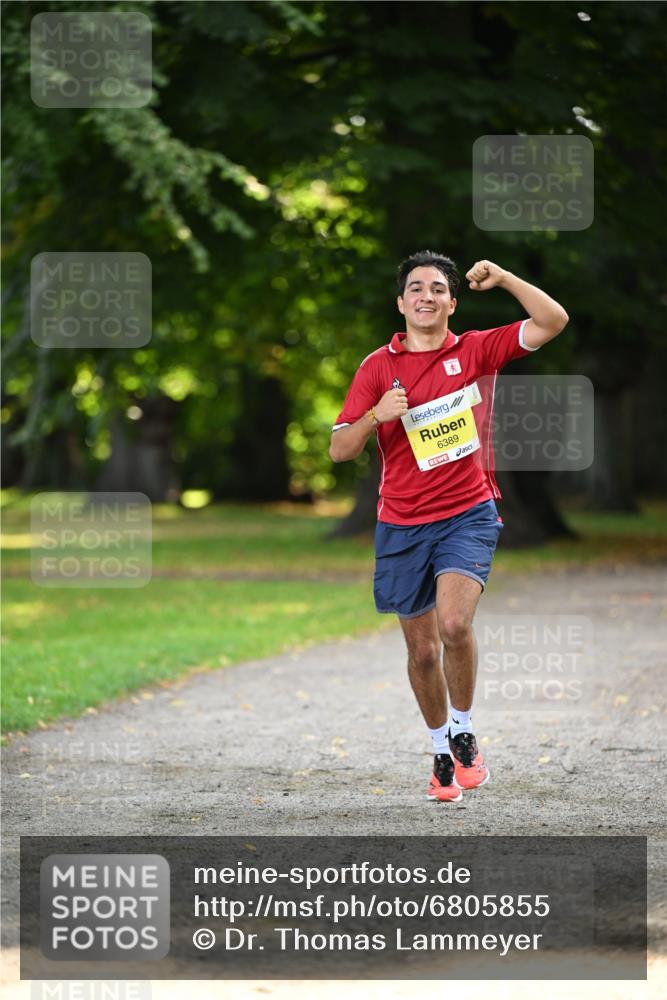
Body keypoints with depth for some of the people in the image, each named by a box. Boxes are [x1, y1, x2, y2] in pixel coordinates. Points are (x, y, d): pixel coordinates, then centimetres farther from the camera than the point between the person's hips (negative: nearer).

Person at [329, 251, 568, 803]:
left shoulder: (476, 351, 3)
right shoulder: (378, 367, 3)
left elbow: (552, 321, -4)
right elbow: (339, 449, 0)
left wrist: (503, 277, -9)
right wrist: (376, 416, -18)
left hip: (468, 514, -2)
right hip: (402, 525, 2)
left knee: (455, 624, -24)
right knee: (423, 650, 8)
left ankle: (463, 730, -1)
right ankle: (443, 753, 27)